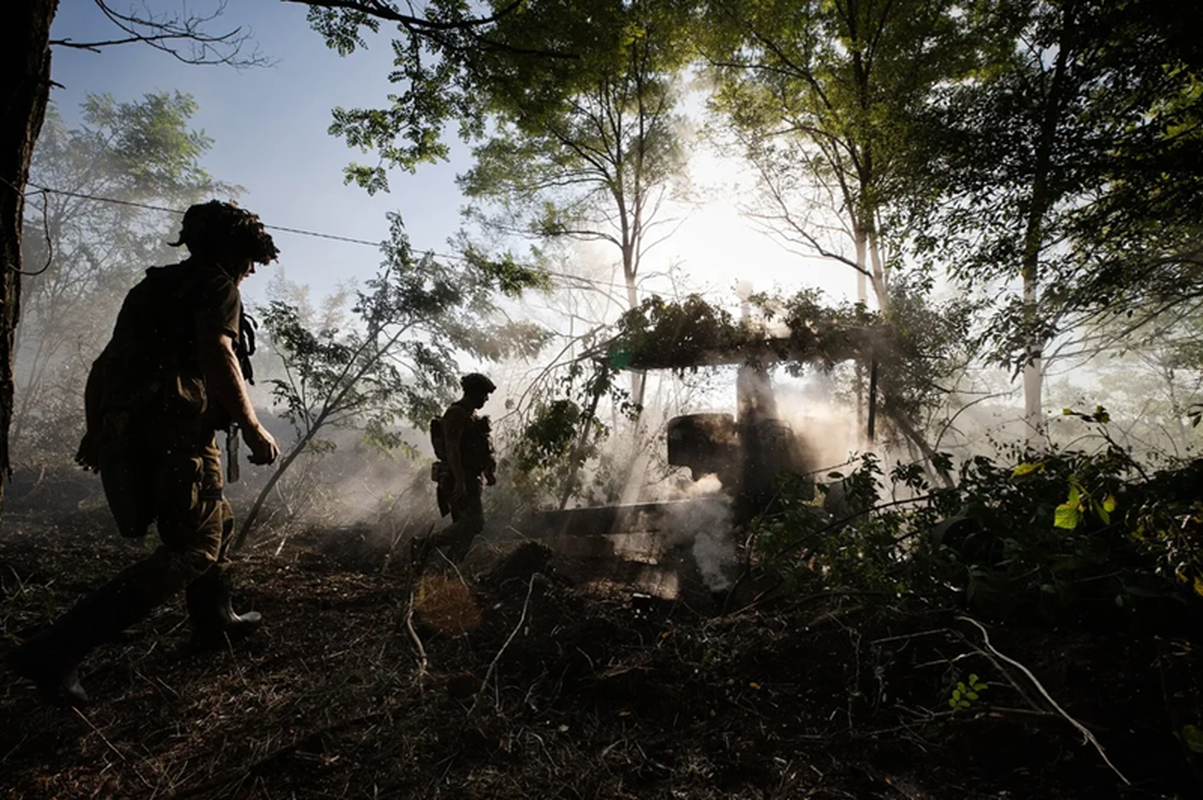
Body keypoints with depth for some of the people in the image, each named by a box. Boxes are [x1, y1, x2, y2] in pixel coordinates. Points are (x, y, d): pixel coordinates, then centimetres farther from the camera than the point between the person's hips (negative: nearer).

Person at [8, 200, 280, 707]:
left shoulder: (151, 287, 25)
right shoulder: (216, 283, -1)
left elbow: (103, 365, 25)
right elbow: (216, 354, -20)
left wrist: (95, 431, 30)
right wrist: (251, 427, -20)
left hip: (126, 433, 10)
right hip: (175, 432, -10)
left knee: (216, 520, 23)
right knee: (192, 550, -7)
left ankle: (215, 621, 33)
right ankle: (56, 651, -11)